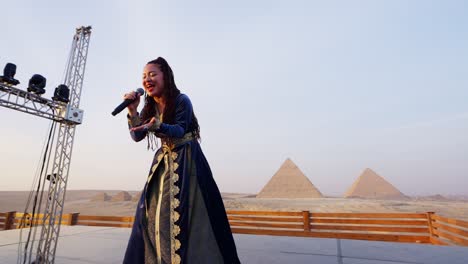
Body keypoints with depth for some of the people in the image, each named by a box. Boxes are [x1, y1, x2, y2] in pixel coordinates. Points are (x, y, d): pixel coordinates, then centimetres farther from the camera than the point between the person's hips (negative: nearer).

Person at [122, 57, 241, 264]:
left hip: (187, 160, -6)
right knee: (153, 212, 6)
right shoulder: (150, 108, 6)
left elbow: (180, 131, -21)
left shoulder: (182, 100, -13)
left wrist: (158, 126, -39)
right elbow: (137, 136, 1)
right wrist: (132, 111, -14)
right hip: (164, 161, 7)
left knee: (185, 213, -8)